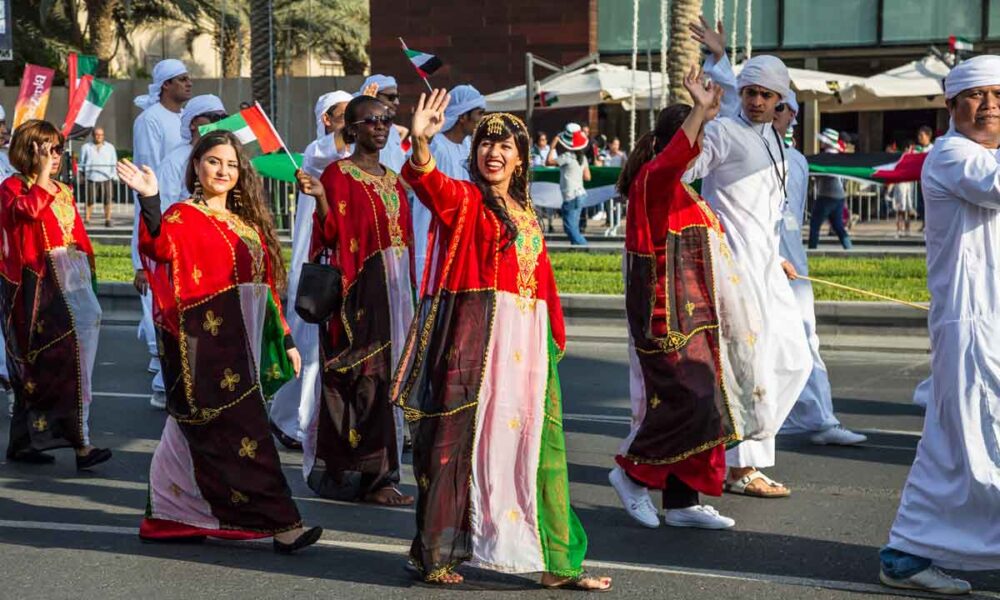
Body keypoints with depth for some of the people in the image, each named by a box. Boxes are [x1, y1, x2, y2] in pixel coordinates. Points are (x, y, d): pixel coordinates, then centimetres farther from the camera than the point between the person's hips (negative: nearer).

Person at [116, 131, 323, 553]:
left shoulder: (247, 221, 17)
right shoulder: (183, 217, -5)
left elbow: (266, 284, 19)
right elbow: (160, 247, -28)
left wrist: (285, 340, 17)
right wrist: (150, 202, -44)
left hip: (242, 342, 8)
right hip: (206, 344, -7)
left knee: (192, 431, 13)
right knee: (241, 432, -9)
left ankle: (169, 518, 22)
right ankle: (280, 523, -9)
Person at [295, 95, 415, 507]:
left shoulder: (393, 179, 17)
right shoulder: (338, 173, -5)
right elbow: (333, 233, -13)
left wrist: (410, 293, 17)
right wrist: (320, 198, -30)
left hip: (396, 285, 8)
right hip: (360, 287, -8)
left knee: (387, 376, 8)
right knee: (365, 376, -9)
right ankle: (372, 477, -7)